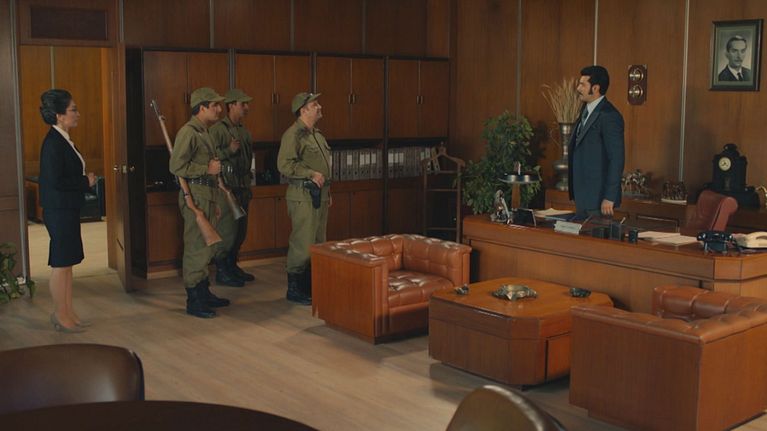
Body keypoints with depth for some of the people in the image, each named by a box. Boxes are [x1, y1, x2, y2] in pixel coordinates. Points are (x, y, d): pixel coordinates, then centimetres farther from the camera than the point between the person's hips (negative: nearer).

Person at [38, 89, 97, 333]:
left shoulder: (62, 140, 12)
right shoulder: (53, 143, -18)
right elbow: (55, 181, -23)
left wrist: (84, 180, 4)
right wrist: (85, 182, -13)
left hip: (67, 209, 10)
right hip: (59, 210, -10)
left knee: (67, 262, 14)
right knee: (61, 263, -1)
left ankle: (67, 312, 22)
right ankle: (61, 316, 9)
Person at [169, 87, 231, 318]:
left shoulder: (204, 132, 19)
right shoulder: (188, 132, -12)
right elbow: (177, 166, -20)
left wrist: (216, 202, 24)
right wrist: (207, 169, -14)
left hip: (208, 194, 10)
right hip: (195, 195, -10)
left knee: (205, 247, 15)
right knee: (196, 248, -7)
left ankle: (204, 292, 25)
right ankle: (193, 301, -2)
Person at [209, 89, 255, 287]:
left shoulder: (243, 130, 16)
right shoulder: (218, 129, -10)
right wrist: (229, 151, -29)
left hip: (242, 187, 8)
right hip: (227, 187, -8)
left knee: (240, 230, 13)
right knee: (227, 230, -6)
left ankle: (232, 266, 25)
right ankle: (221, 272, 3)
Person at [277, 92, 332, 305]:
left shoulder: (317, 134, 18)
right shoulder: (293, 134, -12)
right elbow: (284, 164, -22)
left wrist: (327, 192, 23)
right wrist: (311, 174, -21)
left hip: (319, 194, 10)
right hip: (303, 195, -9)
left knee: (318, 242, 13)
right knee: (302, 244, -7)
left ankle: (310, 286, 22)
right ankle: (294, 289, 2)